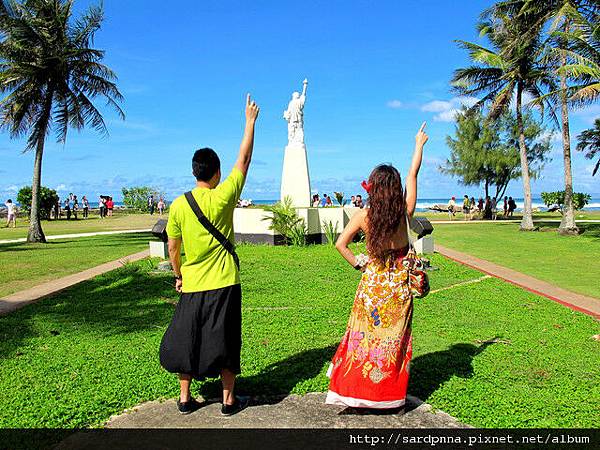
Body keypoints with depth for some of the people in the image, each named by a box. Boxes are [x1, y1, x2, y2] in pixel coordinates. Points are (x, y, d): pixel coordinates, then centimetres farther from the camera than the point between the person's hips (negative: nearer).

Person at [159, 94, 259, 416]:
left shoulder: (179, 205, -5)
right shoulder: (223, 197, -12)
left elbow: (172, 248, 3)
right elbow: (244, 160, -3)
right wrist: (250, 121, 7)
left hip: (192, 286, 2)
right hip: (224, 284, -2)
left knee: (186, 339, 14)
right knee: (224, 341, 8)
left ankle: (185, 398, 24)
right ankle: (229, 400, 18)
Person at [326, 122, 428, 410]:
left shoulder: (364, 216, -9)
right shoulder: (405, 212, -9)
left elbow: (340, 244, -9)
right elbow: (413, 174, 3)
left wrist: (358, 264, 4)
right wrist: (419, 145, 16)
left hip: (372, 283, 0)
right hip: (399, 286, 1)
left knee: (366, 336, 10)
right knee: (394, 340, 10)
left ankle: (358, 391, 16)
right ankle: (391, 396, 21)